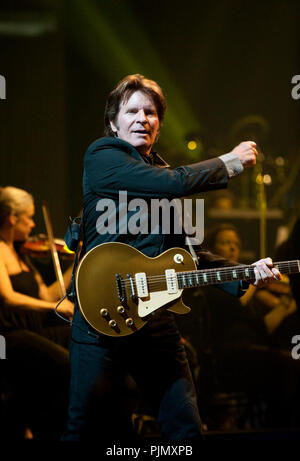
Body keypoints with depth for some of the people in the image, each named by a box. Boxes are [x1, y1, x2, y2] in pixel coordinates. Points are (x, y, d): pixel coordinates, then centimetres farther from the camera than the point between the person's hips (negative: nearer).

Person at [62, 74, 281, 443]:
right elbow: (175, 183, -18)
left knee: (185, 426, 5)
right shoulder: (102, 157, -5)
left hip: (155, 315, 7)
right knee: (88, 429, -4)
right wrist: (230, 163, -3)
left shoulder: (157, 173, 20)